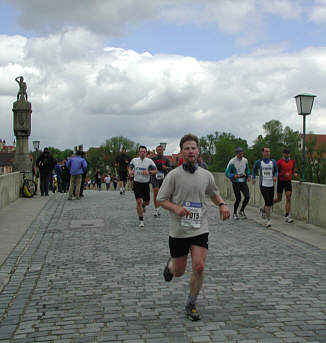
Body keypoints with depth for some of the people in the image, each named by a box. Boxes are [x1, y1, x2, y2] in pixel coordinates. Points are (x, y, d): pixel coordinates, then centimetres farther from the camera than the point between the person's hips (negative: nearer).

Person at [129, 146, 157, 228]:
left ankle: (143, 206, 50)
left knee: (147, 202, 10)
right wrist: (130, 171, -5)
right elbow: (130, 167, 17)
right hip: (137, 183, -1)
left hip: (146, 183, 1)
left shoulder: (149, 161, -5)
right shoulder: (134, 160, 0)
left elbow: (155, 171, -3)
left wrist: (148, 172, -21)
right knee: (139, 201, -10)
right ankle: (141, 220, -1)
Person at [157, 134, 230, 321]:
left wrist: (222, 204, 1)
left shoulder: (206, 175, 4)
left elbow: (214, 193, 22)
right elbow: (162, 199, -3)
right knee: (179, 272, 9)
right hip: (179, 230, -2)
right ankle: (170, 265, 47)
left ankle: (191, 305, 10)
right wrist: (176, 208, -21)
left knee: (199, 266, -10)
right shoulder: (174, 175, -7)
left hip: (200, 229, 2)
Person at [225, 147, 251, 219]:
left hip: (244, 182, 5)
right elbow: (227, 173, -9)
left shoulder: (245, 160, 6)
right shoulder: (232, 161, -11)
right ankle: (235, 213, 18)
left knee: (247, 197, -7)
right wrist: (234, 176, -25)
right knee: (238, 199, -5)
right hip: (236, 183, -4)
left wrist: (248, 176, 3)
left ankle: (241, 211, 16)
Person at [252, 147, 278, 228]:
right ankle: (268, 220, -10)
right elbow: (254, 169, 19)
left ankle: (263, 210, 43)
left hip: (271, 185, 3)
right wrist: (253, 178, 8)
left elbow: (276, 171, 14)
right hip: (263, 185, -3)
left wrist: (275, 177, -7)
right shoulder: (259, 162, 0)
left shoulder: (273, 162, 4)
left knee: (270, 203, 10)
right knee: (267, 202, -15)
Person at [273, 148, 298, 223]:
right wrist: (284, 175, -23)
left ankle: (287, 216, -8)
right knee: (278, 199, 4)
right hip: (280, 182, -3)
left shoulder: (292, 162, 6)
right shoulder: (279, 162, -8)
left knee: (288, 198, -8)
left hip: (288, 182, 3)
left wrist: (295, 174, -5)